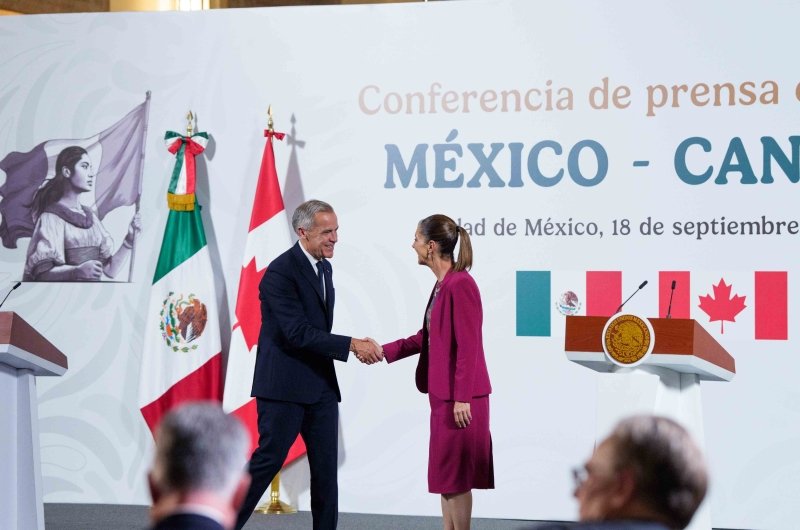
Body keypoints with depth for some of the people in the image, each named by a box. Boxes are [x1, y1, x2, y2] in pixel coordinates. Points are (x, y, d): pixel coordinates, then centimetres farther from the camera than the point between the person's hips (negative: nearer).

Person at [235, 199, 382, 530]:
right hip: (284, 386, -8)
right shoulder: (280, 272, -16)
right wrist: (352, 345, -23)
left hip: (320, 386, 8)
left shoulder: (324, 267, 12)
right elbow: (298, 333, -22)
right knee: (267, 461, -4)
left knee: (326, 468, 6)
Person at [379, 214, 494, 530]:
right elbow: (428, 337, 18)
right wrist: (385, 351, 15)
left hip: (460, 397, -10)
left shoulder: (461, 285, -18)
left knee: (455, 475, -2)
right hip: (442, 394, 10)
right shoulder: (442, 284, 10)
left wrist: (462, 398, -21)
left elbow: (469, 346, -20)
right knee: (445, 474, 13)